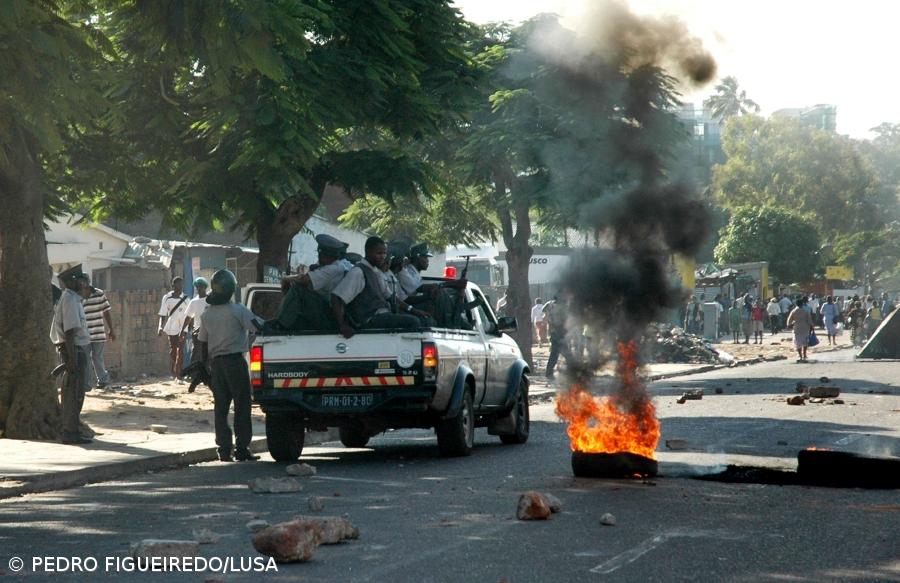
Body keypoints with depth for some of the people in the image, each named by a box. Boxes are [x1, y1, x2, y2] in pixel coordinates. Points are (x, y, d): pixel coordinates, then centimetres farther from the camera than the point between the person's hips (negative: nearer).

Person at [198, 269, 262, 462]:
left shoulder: (206, 314, 8)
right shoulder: (237, 310, -9)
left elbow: (203, 343, 12)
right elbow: (259, 328, -15)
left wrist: (206, 364, 19)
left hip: (215, 363, 5)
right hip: (235, 360, -5)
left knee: (220, 407, 8)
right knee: (242, 406, 0)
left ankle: (224, 449, 5)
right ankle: (242, 449, -3)